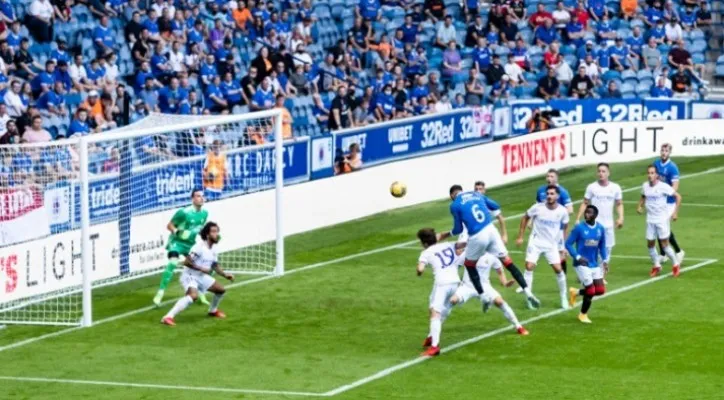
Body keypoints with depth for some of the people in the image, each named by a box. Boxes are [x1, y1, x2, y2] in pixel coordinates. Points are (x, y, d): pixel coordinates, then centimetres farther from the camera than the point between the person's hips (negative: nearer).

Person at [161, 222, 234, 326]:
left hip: (201, 277, 9)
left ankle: (213, 311, 44)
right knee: (193, 295, -36)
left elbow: (215, 266, 15)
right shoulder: (199, 247, -24)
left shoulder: (214, 249, 3)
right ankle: (168, 317, -39)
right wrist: (201, 268, -28)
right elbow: (186, 262, -26)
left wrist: (225, 275, 2)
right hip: (190, 276, -9)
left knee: (221, 290, 16)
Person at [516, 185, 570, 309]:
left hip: (552, 244, 1)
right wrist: (520, 236, 1)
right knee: (529, 267, -13)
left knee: (558, 269, -5)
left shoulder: (562, 211, -10)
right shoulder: (538, 208, -14)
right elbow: (525, 218, 3)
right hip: (536, 242, -1)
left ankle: (564, 298, 11)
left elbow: (565, 227, 7)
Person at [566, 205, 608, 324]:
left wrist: (605, 260, 1)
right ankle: (583, 314, 17)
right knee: (591, 290, -8)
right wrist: (578, 257, -19)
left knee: (600, 290, 0)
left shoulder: (600, 229, 2)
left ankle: (576, 292, 26)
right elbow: (568, 244, -8)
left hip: (594, 264, 5)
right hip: (582, 264, -5)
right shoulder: (579, 228, -11)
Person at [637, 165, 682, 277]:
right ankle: (657, 266, 24)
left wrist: (675, 212, -12)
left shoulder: (663, 186, -14)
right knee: (650, 244, 6)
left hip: (662, 219, -5)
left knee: (664, 244, -5)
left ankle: (676, 264, 14)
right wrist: (640, 206, 3)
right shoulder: (645, 186, 1)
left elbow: (678, 197, -8)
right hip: (650, 219, 5)